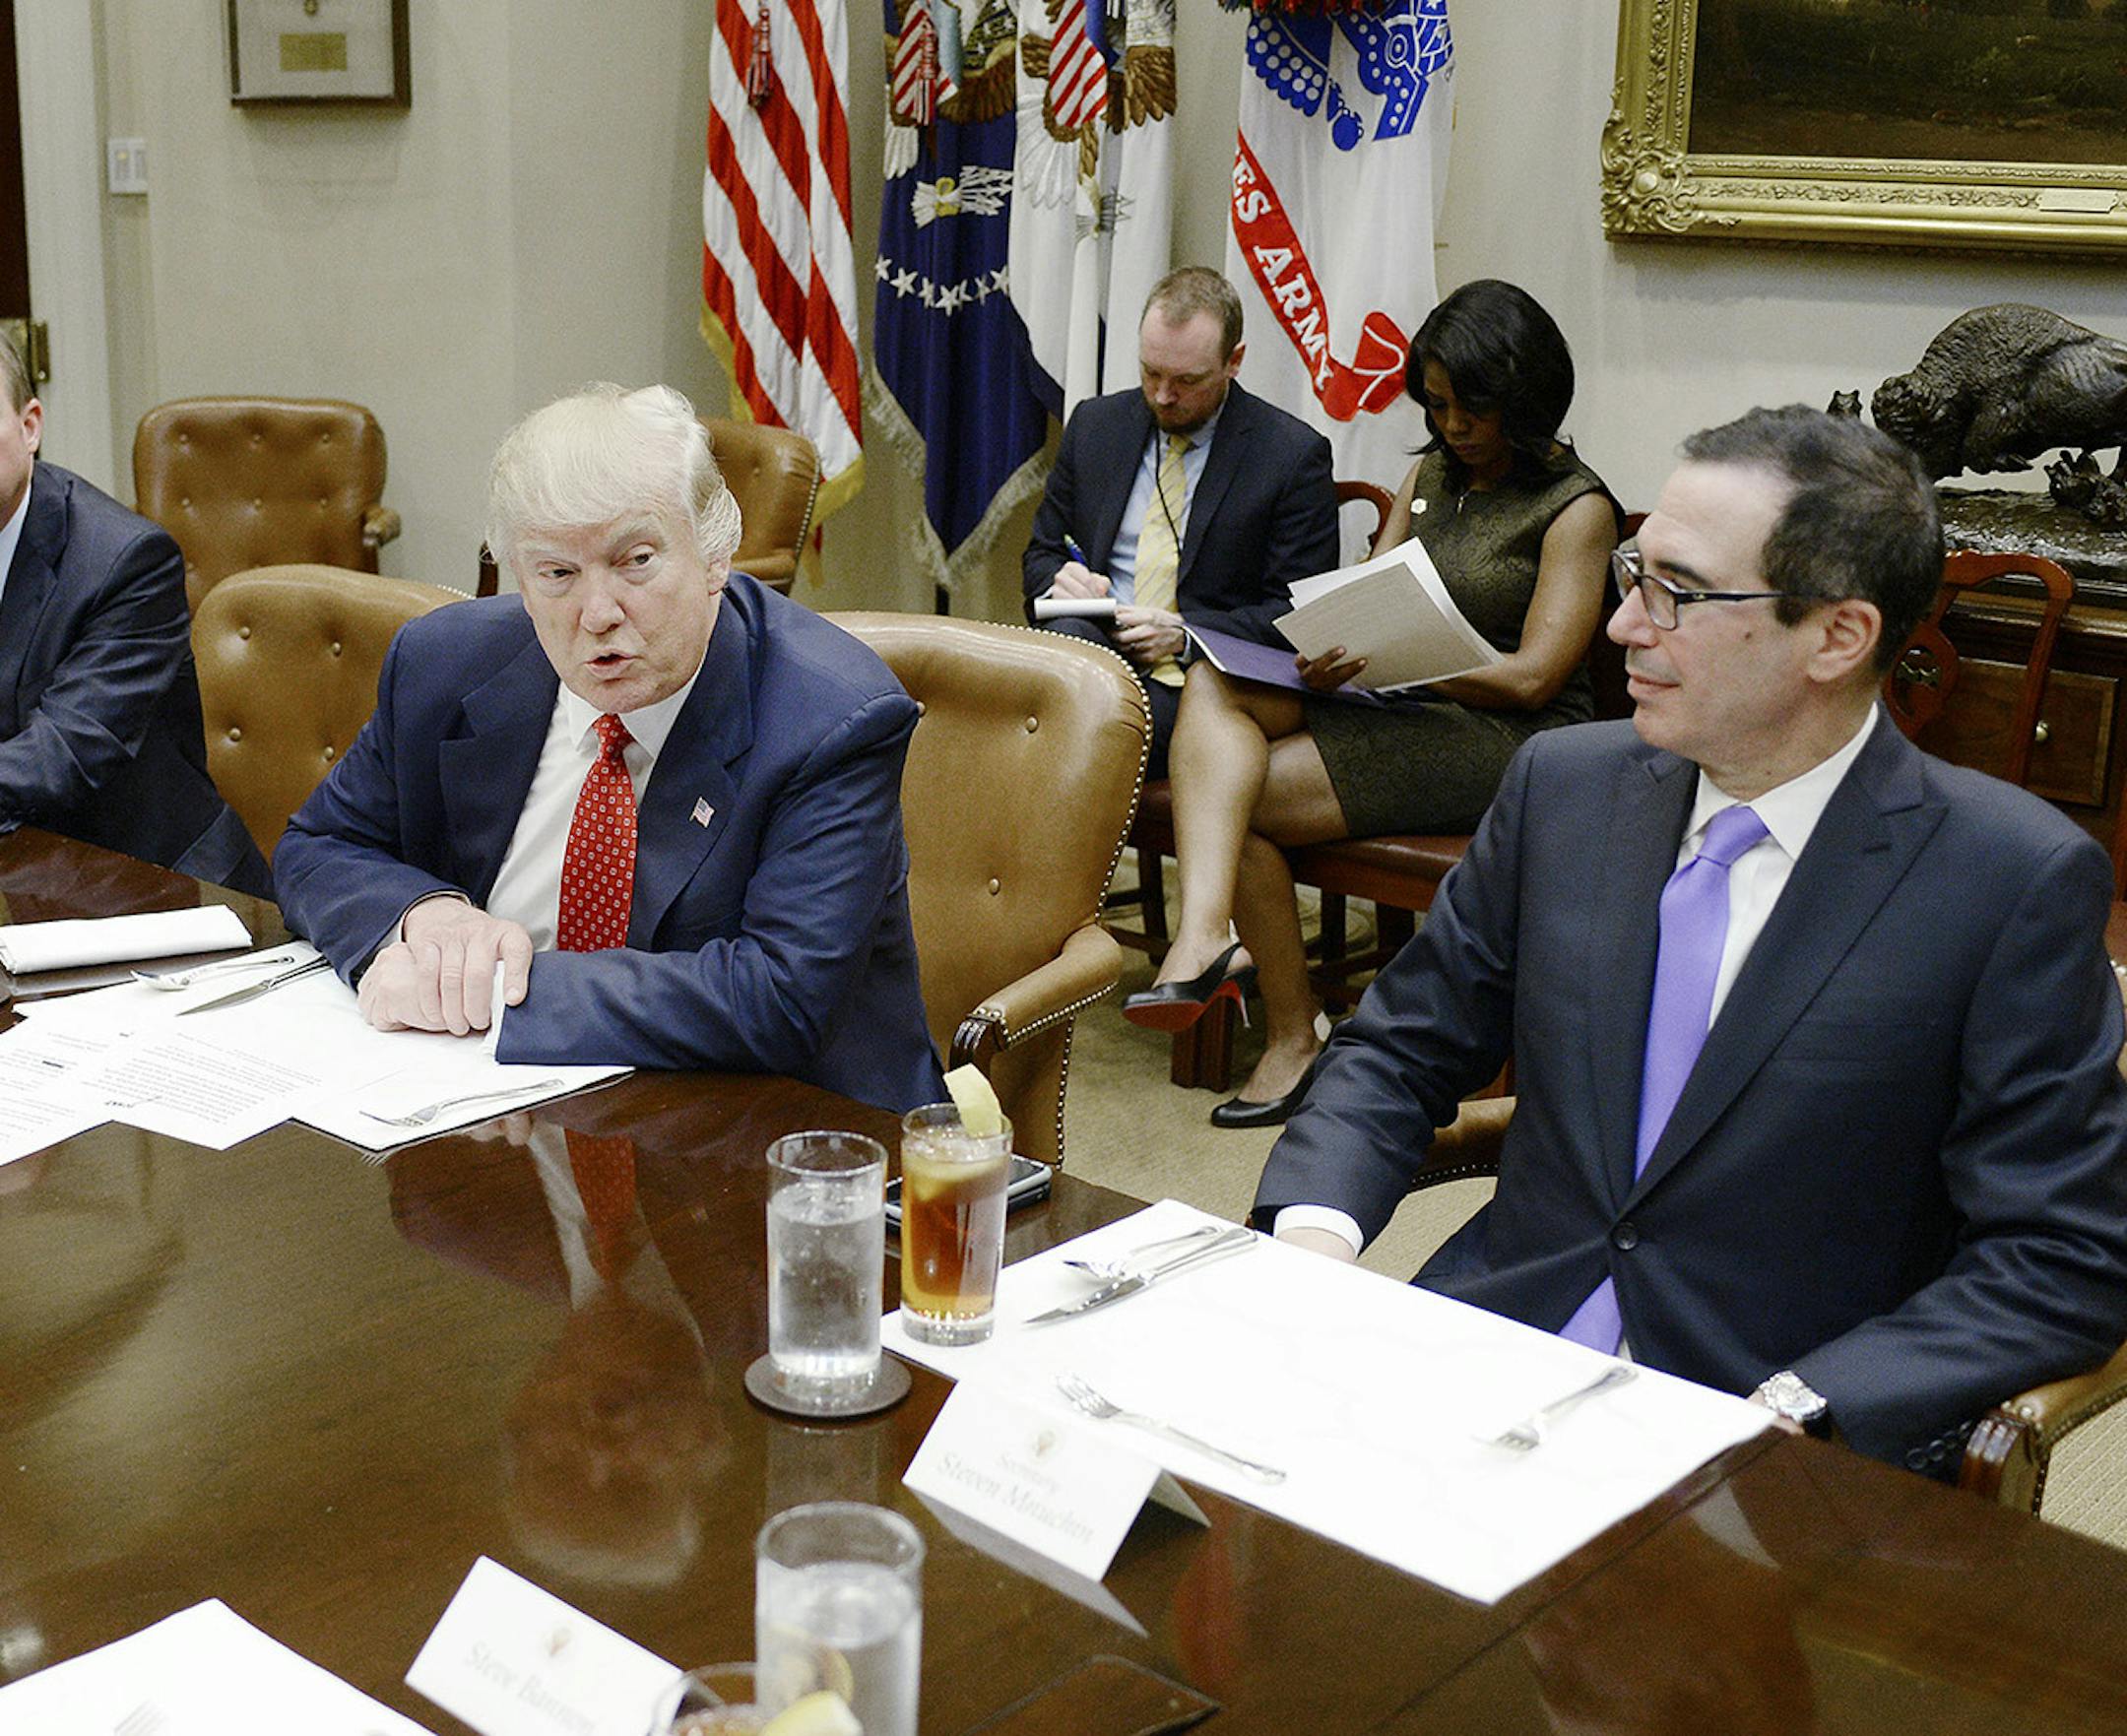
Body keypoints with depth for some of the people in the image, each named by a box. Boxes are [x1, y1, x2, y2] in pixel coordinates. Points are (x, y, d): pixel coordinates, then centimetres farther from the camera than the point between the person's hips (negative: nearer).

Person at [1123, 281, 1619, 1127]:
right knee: (1215, 683, -21)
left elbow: (1531, 677, -11)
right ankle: (1203, 930, -39)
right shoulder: (1428, 475, 18)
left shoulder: (1577, 507, -4)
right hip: (1399, 709, 7)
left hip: (1502, 740, -7)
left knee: (1242, 795, -22)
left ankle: (1292, 1039, -10)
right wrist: (1324, 652, -9)